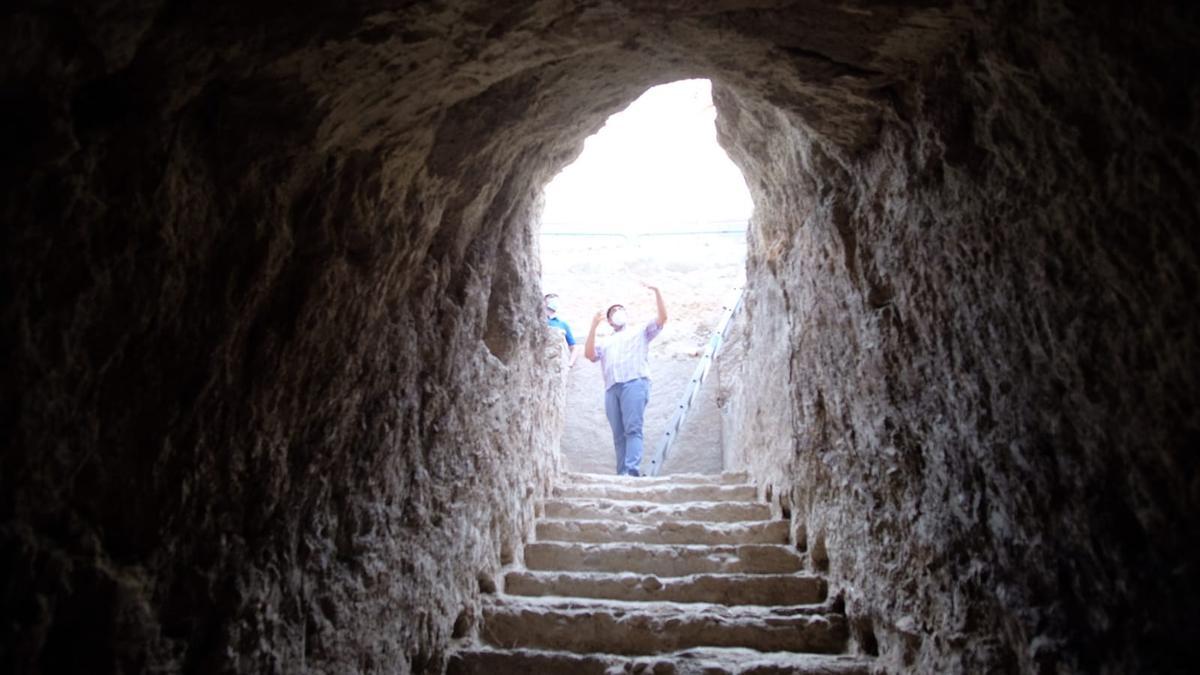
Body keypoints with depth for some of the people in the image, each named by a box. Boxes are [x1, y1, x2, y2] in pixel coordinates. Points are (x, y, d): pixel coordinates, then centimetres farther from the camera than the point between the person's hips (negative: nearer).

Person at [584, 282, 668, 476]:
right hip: (611, 388, 4)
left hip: (635, 383, -4)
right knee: (619, 435, -3)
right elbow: (589, 354, 15)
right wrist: (594, 326, 11)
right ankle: (622, 474, -7)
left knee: (633, 429, -18)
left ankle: (632, 471, -29)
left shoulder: (640, 331, 25)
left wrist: (656, 291, 4)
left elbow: (662, 317, 13)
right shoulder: (606, 342, 33)